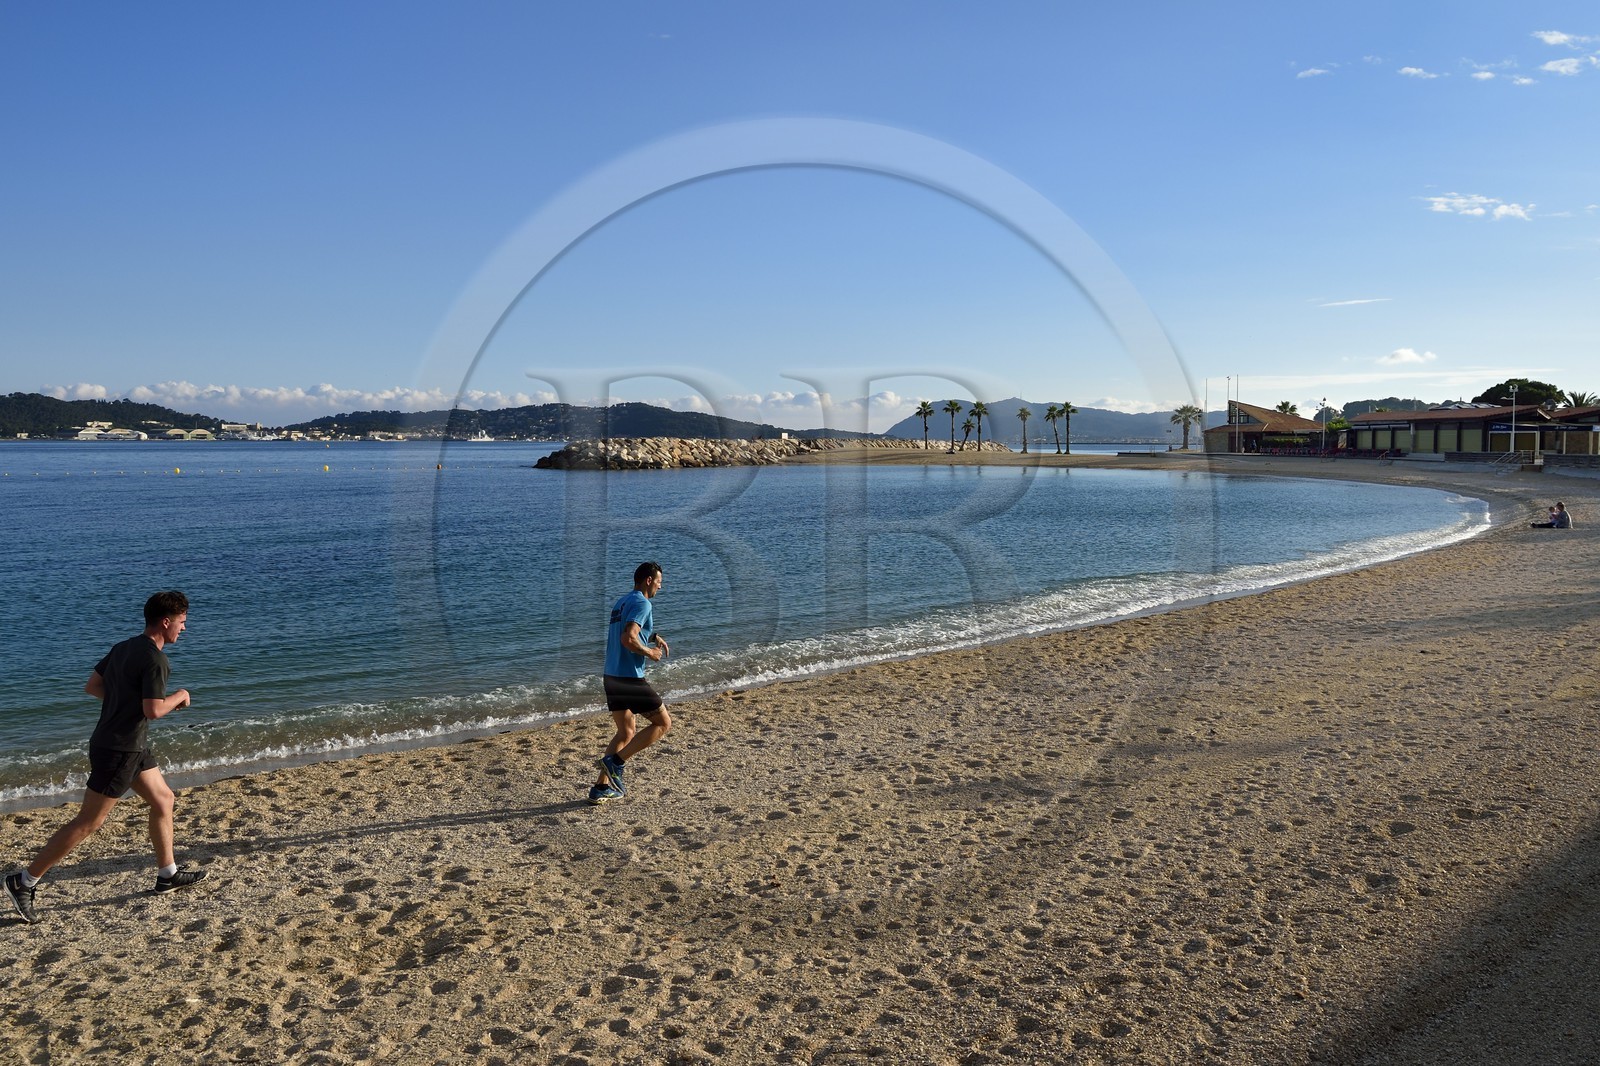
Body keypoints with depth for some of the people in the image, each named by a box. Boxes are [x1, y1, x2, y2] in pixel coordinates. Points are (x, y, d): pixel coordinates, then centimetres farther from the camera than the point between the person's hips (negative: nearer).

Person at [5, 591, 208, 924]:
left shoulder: (123, 648, 7)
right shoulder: (155, 660, -21)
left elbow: (92, 686, 12)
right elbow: (153, 711, -24)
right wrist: (179, 696, -7)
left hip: (132, 746, 10)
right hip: (118, 751, -10)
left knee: (163, 799, 15)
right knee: (88, 823, -1)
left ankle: (167, 874, 22)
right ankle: (24, 881, 8)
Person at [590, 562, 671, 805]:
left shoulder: (621, 602, 18)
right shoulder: (642, 603, -12)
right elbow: (628, 639, -25)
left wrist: (653, 637, 20)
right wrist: (650, 653, -10)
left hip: (611, 676, 9)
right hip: (630, 678, -9)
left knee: (627, 733, 19)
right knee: (663, 722, 3)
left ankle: (601, 787, 15)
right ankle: (615, 762, -3)